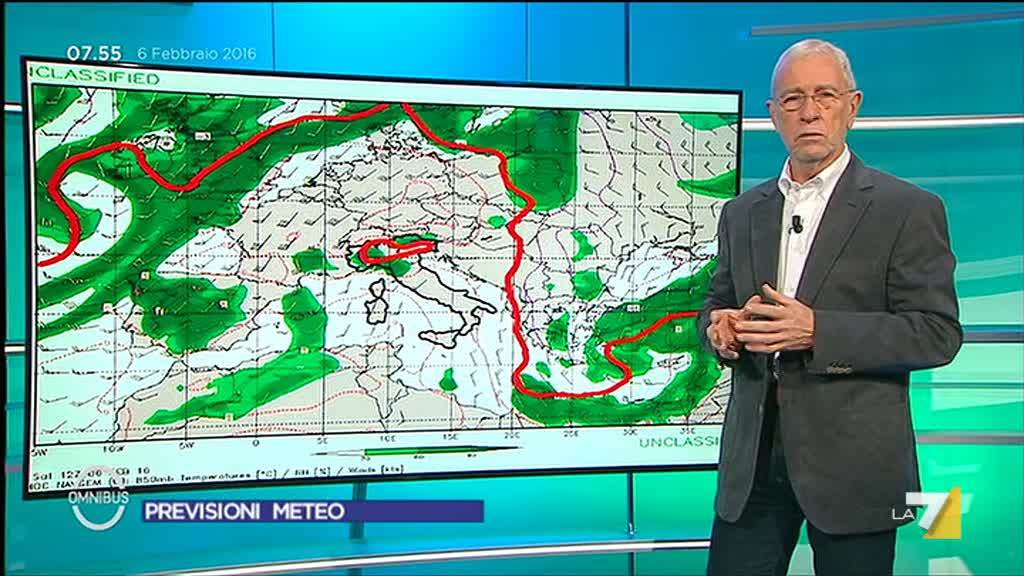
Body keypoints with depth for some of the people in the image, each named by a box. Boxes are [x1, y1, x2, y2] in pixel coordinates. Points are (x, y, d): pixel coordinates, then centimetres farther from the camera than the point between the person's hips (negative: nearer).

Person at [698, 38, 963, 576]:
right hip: (753, 459, 4)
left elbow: (938, 332, -9)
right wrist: (718, 328, -5)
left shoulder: (908, 209, -4)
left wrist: (817, 330, -21)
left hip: (853, 464, -4)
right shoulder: (741, 212, 12)